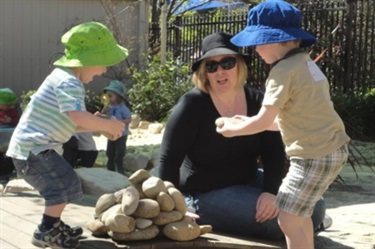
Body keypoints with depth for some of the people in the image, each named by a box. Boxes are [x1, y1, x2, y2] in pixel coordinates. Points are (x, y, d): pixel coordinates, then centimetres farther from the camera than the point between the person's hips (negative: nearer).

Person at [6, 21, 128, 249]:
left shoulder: (64, 80, 16)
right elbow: (77, 116, -36)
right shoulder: (68, 82, -19)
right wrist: (108, 125, -23)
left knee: (63, 185, 20)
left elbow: (68, 124, 18)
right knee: (66, 185, -12)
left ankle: (53, 226, 34)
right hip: (34, 148, -11)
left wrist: (97, 126, 7)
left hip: (34, 147, 11)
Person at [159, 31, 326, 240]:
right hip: (206, 195, -6)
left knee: (314, 208, -3)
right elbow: (169, 160, -16)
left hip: (249, 182, 6)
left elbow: (274, 152, -4)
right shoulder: (192, 105, -17)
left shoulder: (257, 102, -2)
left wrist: (271, 192, -21)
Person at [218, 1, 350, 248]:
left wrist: (231, 130, 0)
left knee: (289, 219, -4)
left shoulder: (284, 70, -16)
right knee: (299, 213, 21)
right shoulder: (305, 62, 13)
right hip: (334, 148, 10)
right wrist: (250, 122, 17)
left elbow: (264, 121, -16)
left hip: (315, 156, -10)